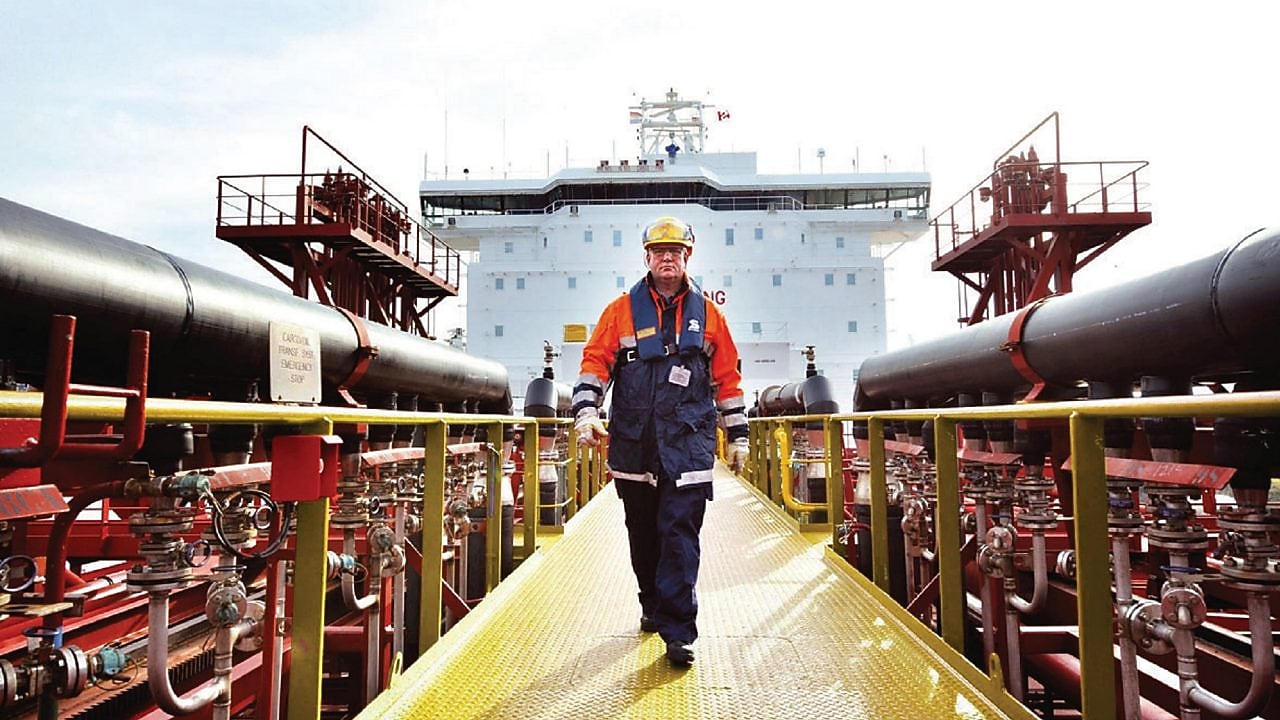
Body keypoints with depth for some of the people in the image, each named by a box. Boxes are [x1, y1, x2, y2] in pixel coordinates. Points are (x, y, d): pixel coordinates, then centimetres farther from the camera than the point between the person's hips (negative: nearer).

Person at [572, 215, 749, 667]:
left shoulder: (707, 314, 9)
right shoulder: (622, 311, 6)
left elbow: (727, 378, 12)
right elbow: (595, 362, 2)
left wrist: (736, 435, 12)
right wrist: (586, 411, -13)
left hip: (689, 444, -1)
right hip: (634, 444, 1)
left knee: (680, 536, -6)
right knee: (643, 535, 14)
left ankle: (678, 631, 1)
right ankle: (653, 605, 35)